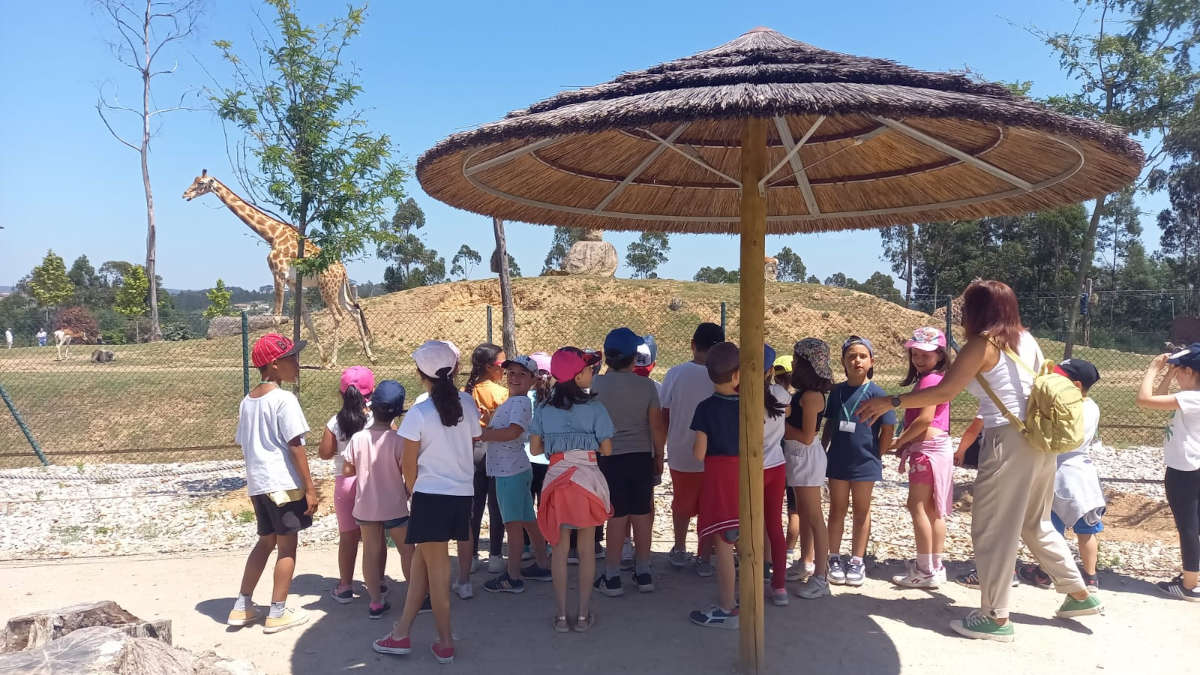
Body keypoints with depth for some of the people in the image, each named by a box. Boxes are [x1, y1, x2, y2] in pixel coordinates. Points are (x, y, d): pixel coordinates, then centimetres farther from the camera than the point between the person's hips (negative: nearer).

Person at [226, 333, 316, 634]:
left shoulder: (248, 400, 11)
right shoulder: (284, 399, -14)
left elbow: (246, 445, 15)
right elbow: (295, 446, -16)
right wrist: (310, 488, -12)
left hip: (257, 482, 8)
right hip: (284, 483, -8)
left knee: (266, 541, 20)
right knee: (287, 546, 4)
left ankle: (242, 607, 23)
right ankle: (277, 613, 10)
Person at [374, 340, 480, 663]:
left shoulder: (418, 413, -13)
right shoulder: (467, 404, -1)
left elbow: (410, 466, -6)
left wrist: (412, 492, 12)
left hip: (431, 495, -5)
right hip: (463, 493, 5)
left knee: (437, 570, 8)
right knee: (420, 561, 16)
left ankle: (446, 643, 19)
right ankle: (402, 633, 22)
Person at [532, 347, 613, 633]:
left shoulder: (544, 409, 1)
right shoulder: (594, 407, -7)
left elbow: (535, 449, 5)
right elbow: (606, 449, -3)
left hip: (556, 478, 2)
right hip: (588, 478, -2)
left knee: (559, 548, 10)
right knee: (586, 548, 9)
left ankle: (561, 615, 14)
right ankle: (584, 614, 15)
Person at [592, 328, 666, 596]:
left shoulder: (596, 385, -7)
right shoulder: (646, 385, -3)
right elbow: (656, 426, 0)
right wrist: (659, 458, 12)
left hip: (610, 458, -1)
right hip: (641, 456, 1)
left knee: (617, 516, 5)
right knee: (642, 515, 10)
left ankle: (612, 577, 11)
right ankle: (643, 573, 21)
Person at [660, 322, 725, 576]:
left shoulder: (675, 374, -9)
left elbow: (664, 416, -4)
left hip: (680, 453, 2)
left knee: (682, 503, 21)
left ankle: (679, 551, 34)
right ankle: (704, 559, 18)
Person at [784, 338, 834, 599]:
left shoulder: (811, 395, -20)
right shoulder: (804, 392, 8)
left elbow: (807, 436, -20)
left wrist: (781, 426, -11)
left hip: (806, 456, -10)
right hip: (798, 456, 10)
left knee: (813, 516, -4)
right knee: (803, 512, 19)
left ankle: (820, 576, 2)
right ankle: (805, 563, 32)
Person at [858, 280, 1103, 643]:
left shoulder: (982, 344, -10)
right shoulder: (1026, 339, 12)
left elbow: (943, 392, -16)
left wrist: (890, 402, -12)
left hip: (1008, 443, -8)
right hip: (1040, 441, 8)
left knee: (992, 530, 1)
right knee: (1036, 524, 23)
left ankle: (995, 618, 7)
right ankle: (1080, 594, 31)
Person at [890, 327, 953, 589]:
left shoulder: (929, 380, -13)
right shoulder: (932, 379, 18)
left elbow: (925, 418, -21)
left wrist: (900, 441, -11)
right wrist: (907, 449, 14)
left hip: (929, 448, -10)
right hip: (936, 448, 10)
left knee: (917, 506, -7)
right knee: (933, 510, 12)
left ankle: (925, 570, -4)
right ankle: (935, 567, 17)